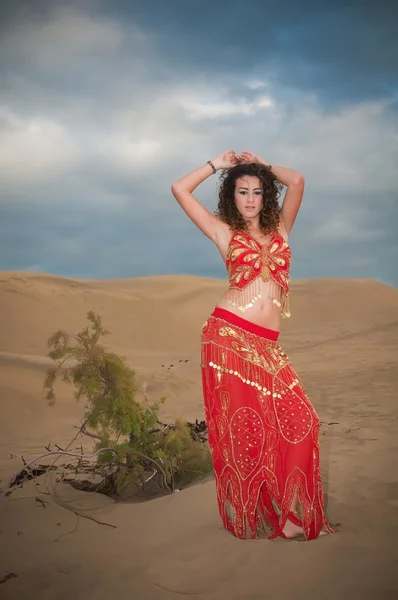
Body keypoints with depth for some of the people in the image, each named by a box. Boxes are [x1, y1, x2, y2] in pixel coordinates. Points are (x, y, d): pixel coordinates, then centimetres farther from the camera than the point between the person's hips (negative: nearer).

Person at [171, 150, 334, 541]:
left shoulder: (280, 228, 17)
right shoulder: (224, 232, 9)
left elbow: (297, 181, 11)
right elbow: (180, 190, 7)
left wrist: (259, 164, 21)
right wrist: (218, 164, 15)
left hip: (266, 346, 3)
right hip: (228, 336, -3)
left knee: (296, 420, -6)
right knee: (242, 426, 0)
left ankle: (288, 511, 7)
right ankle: (250, 517, 13)